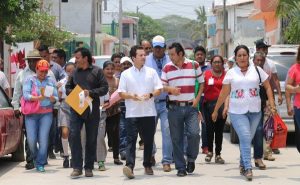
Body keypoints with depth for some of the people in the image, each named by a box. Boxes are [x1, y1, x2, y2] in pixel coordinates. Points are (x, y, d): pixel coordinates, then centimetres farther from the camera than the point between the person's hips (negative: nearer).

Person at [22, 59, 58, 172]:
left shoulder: (51, 82, 11)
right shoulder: (30, 80, 5)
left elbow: (56, 98, 7)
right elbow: (25, 95, -8)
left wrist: (52, 98, -16)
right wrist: (38, 98, -22)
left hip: (46, 113, 1)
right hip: (31, 113, -1)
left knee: (43, 139, -9)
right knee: (31, 139, -6)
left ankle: (40, 164, 0)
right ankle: (35, 157, 23)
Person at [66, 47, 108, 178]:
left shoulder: (97, 71, 1)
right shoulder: (74, 73, 12)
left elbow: (104, 88, -4)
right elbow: (68, 88, 17)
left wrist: (90, 92, -16)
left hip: (92, 110, -2)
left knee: (91, 139, 5)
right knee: (73, 135, -11)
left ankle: (89, 168, 16)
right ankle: (77, 167, -7)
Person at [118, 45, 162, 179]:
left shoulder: (151, 72, 8)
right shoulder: (126, 74, 5)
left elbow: (159, 89, 6)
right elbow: (121, 93, 3)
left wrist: (150, 95, -13)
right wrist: (131, 96, -16)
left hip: (149, 112, 2)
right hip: (132, 113, -2)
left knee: (148, 140, 9)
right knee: (131, 139, -10)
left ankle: (147, 165, 21)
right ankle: (129, 166, -19)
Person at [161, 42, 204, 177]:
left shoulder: (194, 65, 2)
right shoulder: (167, 68, 4)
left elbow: (201, 83, 9)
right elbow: (162, 86, 5)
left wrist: (198, 98, -3)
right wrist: (170, 88, -16)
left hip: (191, 107, -1)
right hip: (174, 108, 1)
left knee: (194, 133, -14)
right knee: (176, 139, 2)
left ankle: (191, 158, 12)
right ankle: (181, 167, 12)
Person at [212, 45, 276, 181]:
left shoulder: (257, 70, 6)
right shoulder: (231, 73, 5)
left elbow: (268, 87, 9)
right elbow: (224, 93, 9)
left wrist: (272, 105, -1)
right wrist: (215, 110, 10)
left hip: (255, 111, 2)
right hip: (237, 112, -2)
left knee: (247, 140, 7)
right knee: (245, 138, -16)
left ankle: (243, 165, 25)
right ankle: (248, 168, -18)